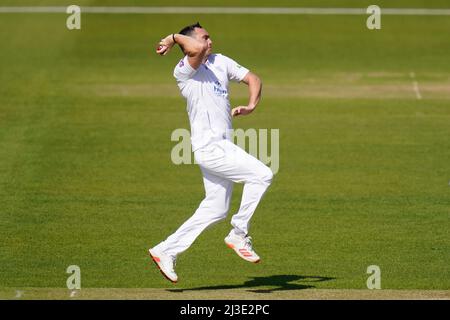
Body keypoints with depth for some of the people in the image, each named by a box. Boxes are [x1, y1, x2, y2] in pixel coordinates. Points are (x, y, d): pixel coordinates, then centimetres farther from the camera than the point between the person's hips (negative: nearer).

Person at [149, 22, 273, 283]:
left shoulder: (221, 62, 15)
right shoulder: (184, 71, -9)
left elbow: (253, 79, 17)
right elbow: (198, 49, -29)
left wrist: (251, 106, 0)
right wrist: (174, 38, -12)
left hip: (224, 146, 8)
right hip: (208, 147, -8)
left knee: (215, 210, 11)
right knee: (262, 175, -17)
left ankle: (166, 251, 18)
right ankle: (239, 234, -7)